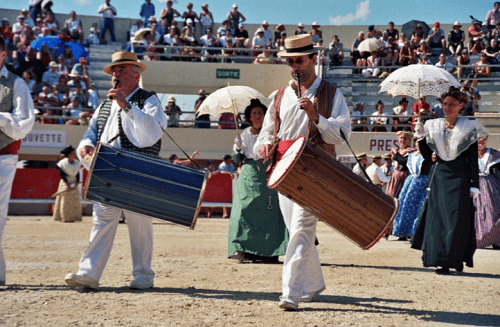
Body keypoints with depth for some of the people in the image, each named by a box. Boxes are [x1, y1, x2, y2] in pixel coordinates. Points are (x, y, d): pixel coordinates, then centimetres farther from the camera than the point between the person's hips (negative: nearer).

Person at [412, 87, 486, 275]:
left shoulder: (469, 128, 0)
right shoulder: (434, 127, 10)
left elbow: (473, 159, -2)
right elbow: (427, 156, 9)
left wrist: (474, 185, -9)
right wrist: (420, 138, -7)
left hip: (460, 177, -3)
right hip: (439, 176, 3)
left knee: (457, 219, -8)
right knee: (437, 217, 1)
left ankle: (451, 260, -5)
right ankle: (436, 256, 10)